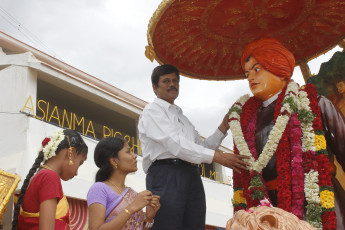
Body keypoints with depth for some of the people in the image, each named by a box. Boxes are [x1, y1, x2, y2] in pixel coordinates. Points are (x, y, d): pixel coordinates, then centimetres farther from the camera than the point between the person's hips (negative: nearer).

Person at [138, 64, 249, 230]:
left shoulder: (182, 117, 31)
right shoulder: (152, 111, 5)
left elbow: (202, 146, 25)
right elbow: (175, 144, -10)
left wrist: (223, 128, 11)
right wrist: (217, 156, -15)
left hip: (192, 178, 7)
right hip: (165, 176, -7)